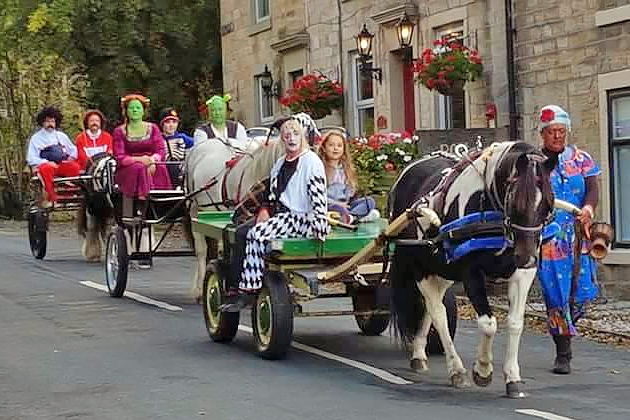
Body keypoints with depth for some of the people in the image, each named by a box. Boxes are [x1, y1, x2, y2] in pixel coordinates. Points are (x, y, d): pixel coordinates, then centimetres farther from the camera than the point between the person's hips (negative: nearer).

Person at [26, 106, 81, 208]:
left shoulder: (61, 136, 22)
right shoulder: (36, 138, 11)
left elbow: (73, 149, 28)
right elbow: (31, 158, 3)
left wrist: (72, 157, 5)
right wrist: (46, 162, -12)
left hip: (62, 165, 3)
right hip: (45, 165, -3)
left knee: (75, 167, -30)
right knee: (47, 168, -40)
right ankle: (51, 197, -37)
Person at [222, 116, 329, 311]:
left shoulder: (311, 161, -9)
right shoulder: (280, 162, 17)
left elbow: (318, 196, -16)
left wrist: (319, 226, -24)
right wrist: (265, 209, 3)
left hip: (300, 218, -8)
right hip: (279, 214, 9)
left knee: (257, 233, -25)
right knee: (241, 232, -10)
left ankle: (249, 291, -19)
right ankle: (235, 290, -12)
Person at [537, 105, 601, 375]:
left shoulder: (581, 159, 10)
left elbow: (592, 188, -1)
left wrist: (589, 207, -22)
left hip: (579, 237, 2)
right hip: (547, 238, -2)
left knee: (583, 291, 1)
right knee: (556, 295, -3)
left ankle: (564, 328, 33)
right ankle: (563, 354, 8)